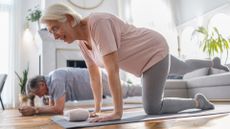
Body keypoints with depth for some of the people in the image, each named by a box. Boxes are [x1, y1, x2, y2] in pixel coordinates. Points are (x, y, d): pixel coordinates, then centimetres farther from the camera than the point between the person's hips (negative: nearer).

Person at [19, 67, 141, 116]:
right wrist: (34, 107, -7)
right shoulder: (49, 81, -1)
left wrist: (35, 110, -29)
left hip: (99, 80, -8)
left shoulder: (56, 80, -31)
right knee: (127, 90, 25)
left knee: (128, 91, 10)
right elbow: (52, 106, 6)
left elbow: (58, 109, -36)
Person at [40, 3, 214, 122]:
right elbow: (94, 74, 4)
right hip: (146, 58, 8)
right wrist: (97, 108, 6)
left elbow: (113, 69, -36)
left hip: (155, 52, -8)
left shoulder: (97, 23, -30)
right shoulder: (81, 39, -3)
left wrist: (118, 112, -34)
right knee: (152, 105, 20)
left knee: (152, 109, -7)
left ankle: (197, 102, 13)